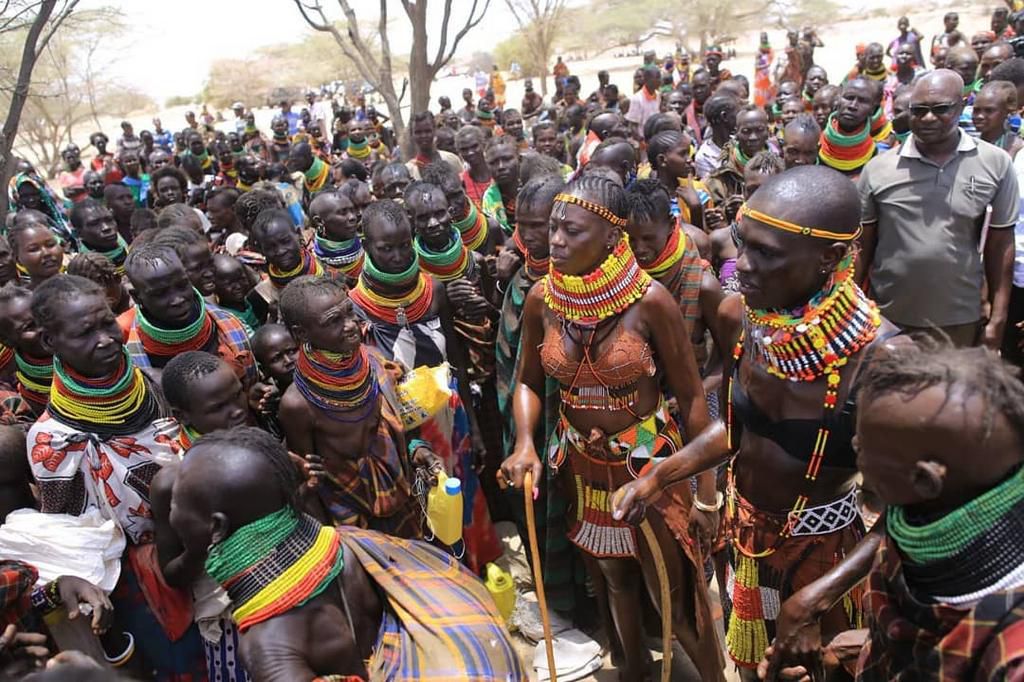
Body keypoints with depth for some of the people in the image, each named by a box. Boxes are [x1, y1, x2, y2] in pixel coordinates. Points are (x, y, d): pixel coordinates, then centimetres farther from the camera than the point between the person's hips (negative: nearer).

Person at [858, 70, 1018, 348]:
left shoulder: (995, 164, -5)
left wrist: (998, 317, 0)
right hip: (888, 317, 0)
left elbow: (1000, 244, 1)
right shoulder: (878, 168, -6)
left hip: (960, 319, 1)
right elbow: (861, 247, -1)